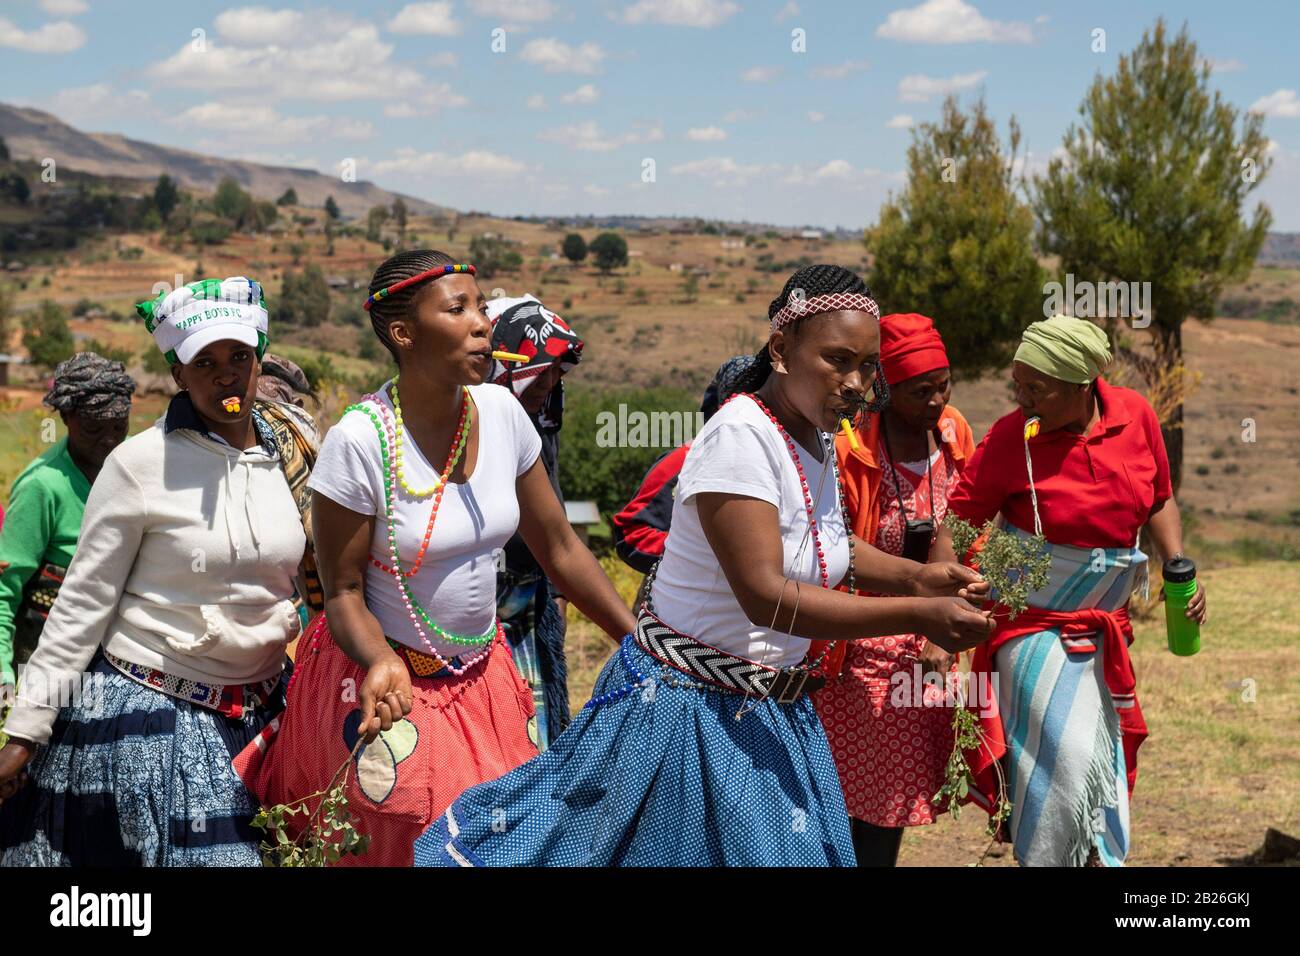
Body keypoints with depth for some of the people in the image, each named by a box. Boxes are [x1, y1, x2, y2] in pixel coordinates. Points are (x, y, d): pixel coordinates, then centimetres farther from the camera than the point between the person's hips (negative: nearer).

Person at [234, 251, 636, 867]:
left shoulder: (502, 411, -6)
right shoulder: (358, 441, -21)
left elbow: (560, 550, 2)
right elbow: (342, 591, -13)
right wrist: (382, 662, -33)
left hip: (482, 673, 5)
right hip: (388, 675, -5)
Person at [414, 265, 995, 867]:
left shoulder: (815, 439, 3)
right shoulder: (741, 437, -23)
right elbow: (767, 596, -31)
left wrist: (916, 576, 2)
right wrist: (917, 616, -32)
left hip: (772, 711, 8)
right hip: (688, 706, -8)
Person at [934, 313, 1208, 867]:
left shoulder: (1135, 415, -6)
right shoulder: (1009, 438, -16)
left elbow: (1159, 500, 11)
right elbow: (954, 526, -14)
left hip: (1106, 629, 5)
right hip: (1037, 626, -5)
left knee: (1105, 765, 13)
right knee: (1066, 760, -13)